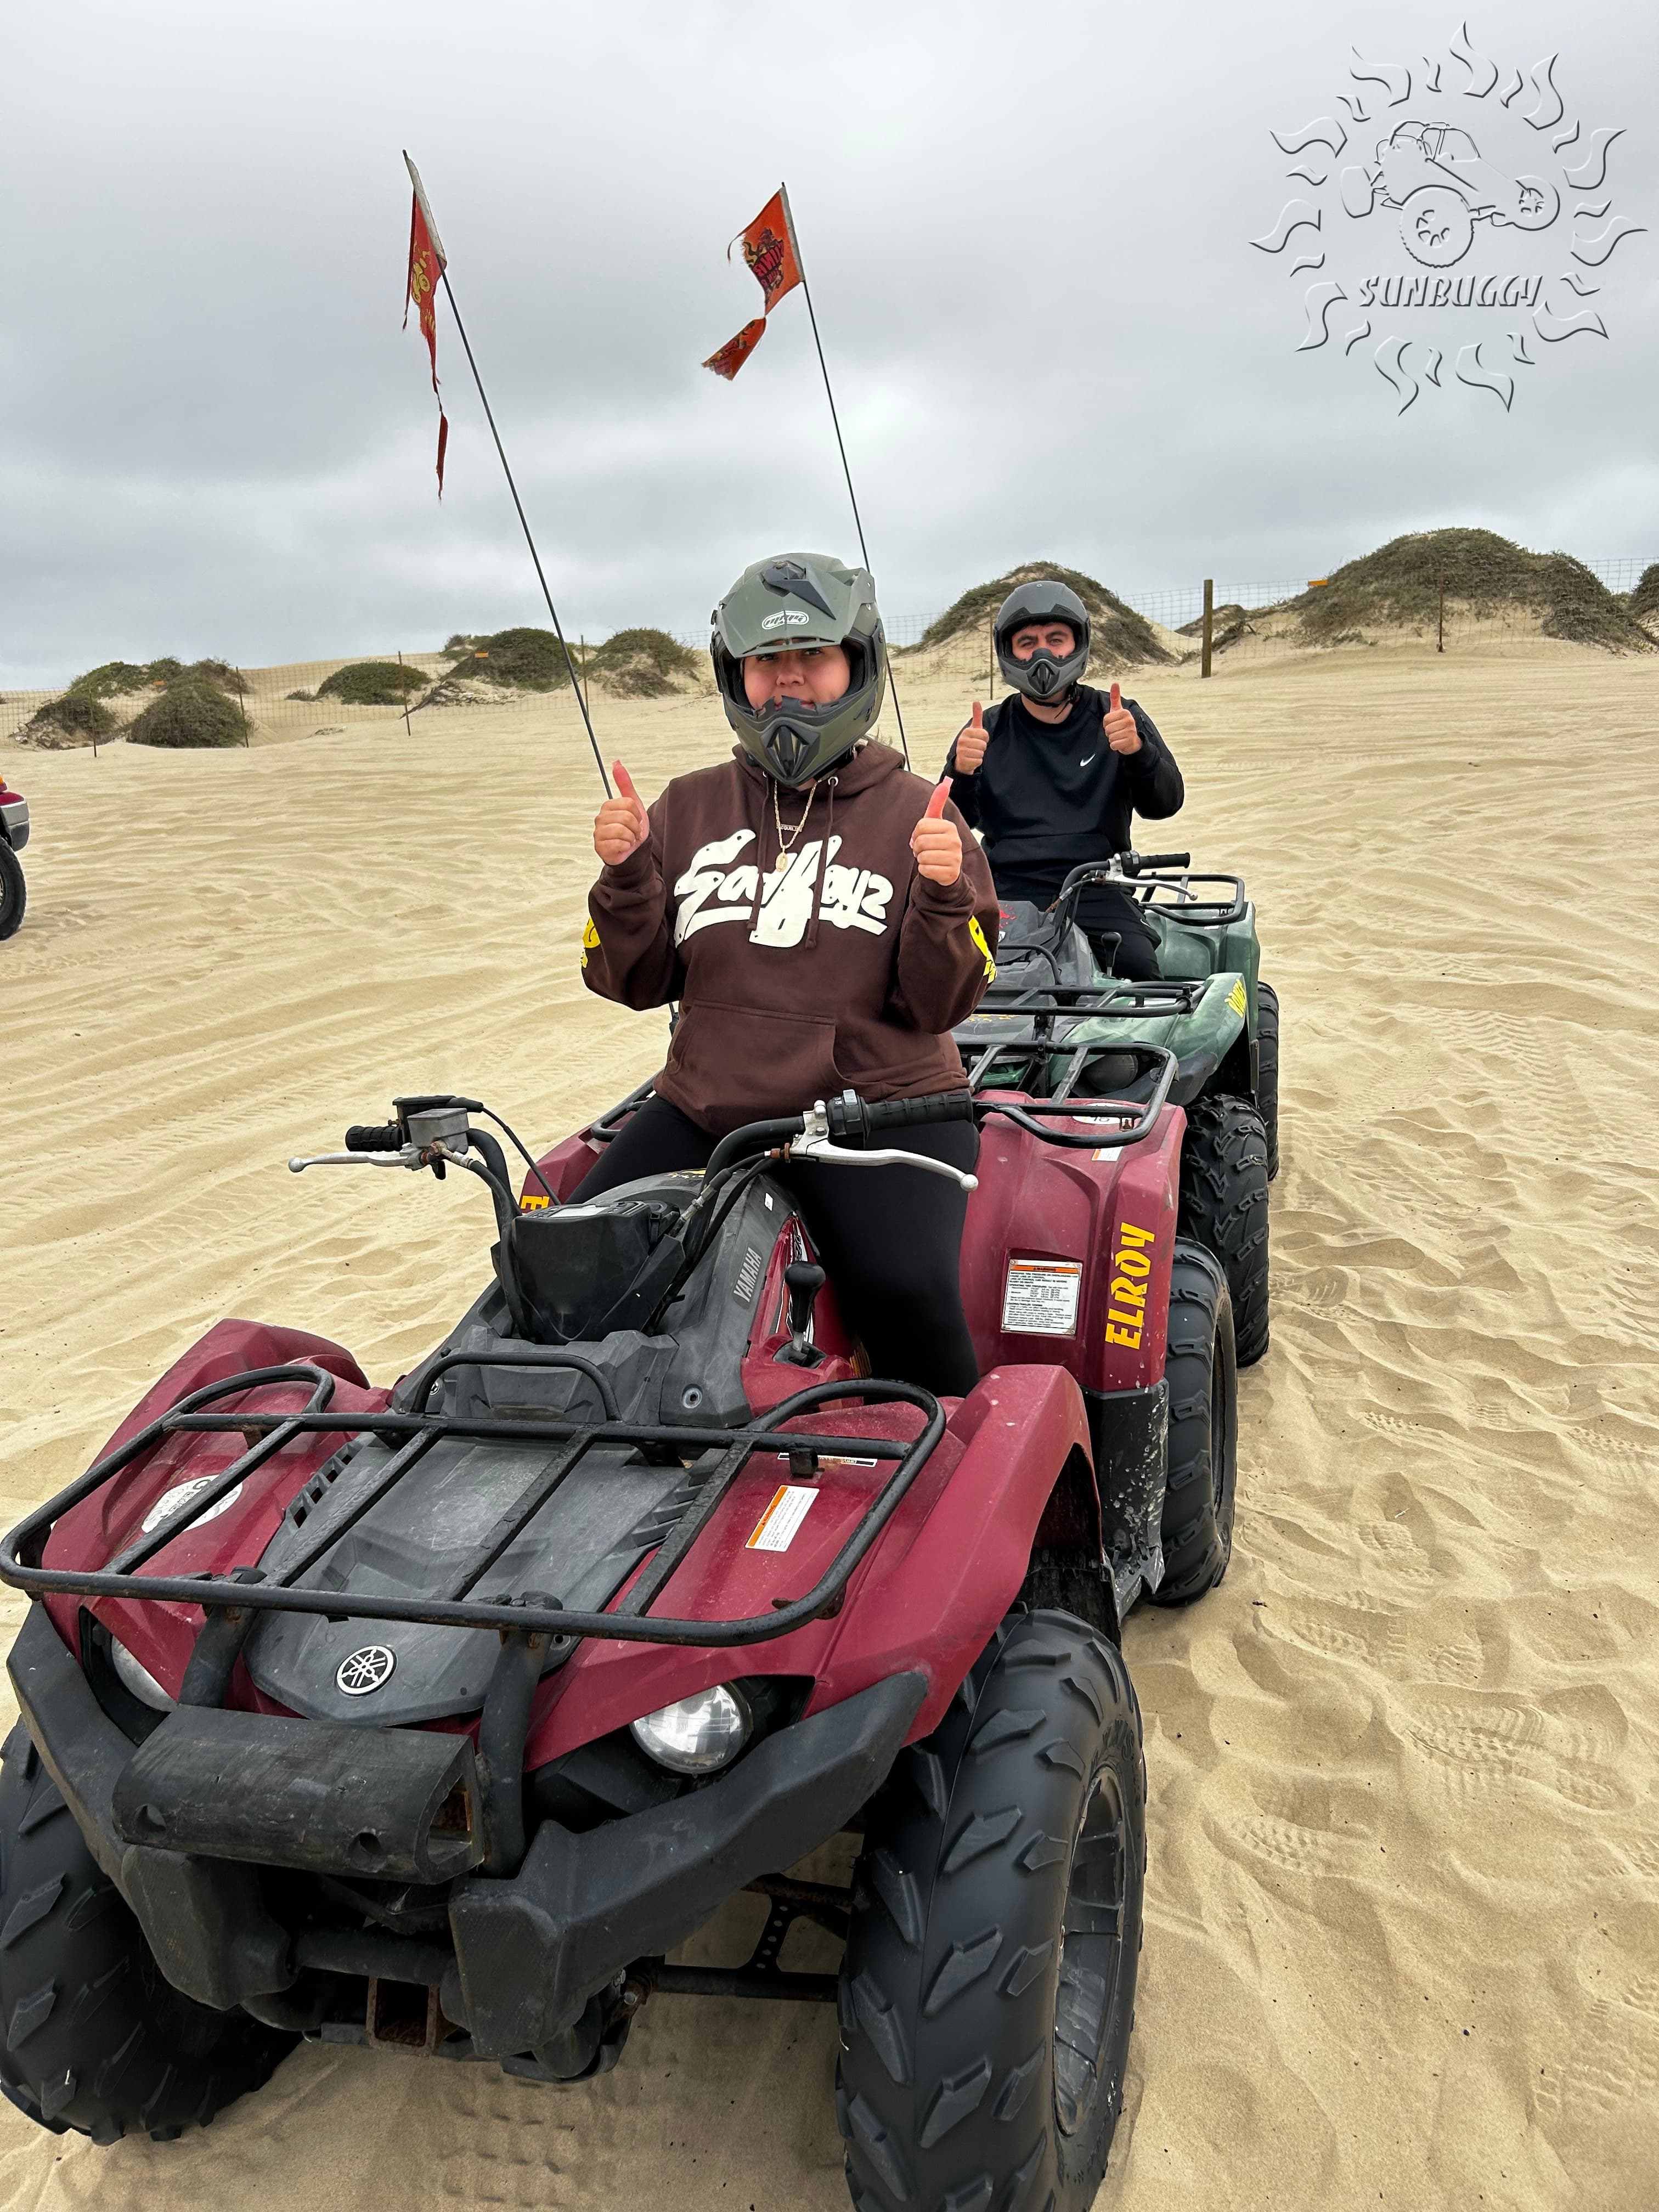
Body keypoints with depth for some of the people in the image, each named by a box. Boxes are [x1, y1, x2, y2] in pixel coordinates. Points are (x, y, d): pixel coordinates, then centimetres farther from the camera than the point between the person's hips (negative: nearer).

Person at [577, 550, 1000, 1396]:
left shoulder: (916, 814, 1)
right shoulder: (688, 808, 9)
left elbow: (936, 1005, -2)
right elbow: (633, 981, 8)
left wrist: (944, 897, -19)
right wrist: (625, 874, -8)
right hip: (706, 1106, 3)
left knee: (905, 1289, -28)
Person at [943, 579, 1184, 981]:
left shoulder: (1119, 720, 11)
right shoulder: (987, 731, 13)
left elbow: (1165, 803, 0)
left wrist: (1137, 751, -21)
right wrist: (961, 774, -17)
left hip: (1096, 896, -1)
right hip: (1006, 895, 1)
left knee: (1136, 966, -29)